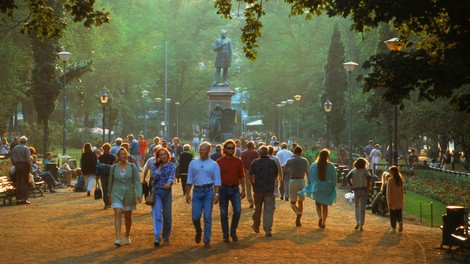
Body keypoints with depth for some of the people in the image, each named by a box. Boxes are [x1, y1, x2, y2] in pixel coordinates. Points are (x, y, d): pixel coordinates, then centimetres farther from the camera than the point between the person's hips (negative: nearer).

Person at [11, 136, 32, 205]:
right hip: (24, 166, -5)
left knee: (18, 183, 8)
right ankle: (24, 199, -6)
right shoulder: (26, 148, -8)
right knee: (25, 183, -2)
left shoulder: (15, 148, 8)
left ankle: (18, 199, 9)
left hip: (17, 166, 5)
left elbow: (12, 159, 9)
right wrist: (30, 167, -5)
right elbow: (28, 159, -14)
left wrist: (15, 165, 17)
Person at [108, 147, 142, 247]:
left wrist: (139, 194, -14)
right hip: (117, 194, 0)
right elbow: (110, 182, 12)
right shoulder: (113, 167, 1)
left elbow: (137, 181, -4)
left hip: (129, 194, 1)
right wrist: (109, 195, 17)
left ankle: (127, 236, 32)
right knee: (118, 214, -15)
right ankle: (118, 239, -22)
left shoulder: (132, 167, -2)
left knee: (128, 216, 11)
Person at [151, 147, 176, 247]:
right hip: (156, 191, -1)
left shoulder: (171, 166, 3)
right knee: (157, 215, -13)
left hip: (167, 191, 1)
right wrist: (160, 166, -10)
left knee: (167, 216, 8)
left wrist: (169, 183, -35)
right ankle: (157, 238, -19)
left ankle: (166, 237, 24)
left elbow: (172, 176, -14)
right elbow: (155, 176, -13)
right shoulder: (154, 165, 2)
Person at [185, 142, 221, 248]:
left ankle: (207, 240, 5)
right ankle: (198, 232, 28)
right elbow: (189, 180, 11)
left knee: (207, 216, -3)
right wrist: (187, 193, 5)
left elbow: (217, 181, 0)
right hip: (197, 190, 2)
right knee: (195, 216, -3)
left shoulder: (214, 165, 4)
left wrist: (216, 194, -9)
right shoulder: (193, 163, 10)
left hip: (208, 191, -2)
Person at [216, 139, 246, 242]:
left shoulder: (238, 162, 6)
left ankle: (233, 231, 7)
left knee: (237, 210, -13)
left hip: (235, 189, 1)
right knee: (224, 214, 3)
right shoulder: (219, 162, 1)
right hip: (223, 189, -1)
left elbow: (242, 177, 11)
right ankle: (225, 235, 14)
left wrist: (243, 190, 5)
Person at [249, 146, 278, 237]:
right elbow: (276, 175, 10)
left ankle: (256, 226, 32)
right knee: (269, 210, 1)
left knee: (257, 208, 17)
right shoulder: (273, 163, 2)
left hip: (258, 189, 0)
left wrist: (253, 184, 6)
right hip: (270, 189, 0)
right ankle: (268, 230, -5)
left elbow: (251, 176, -10)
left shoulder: (255, 162, -5)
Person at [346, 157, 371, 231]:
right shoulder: (365, 171, -3)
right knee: (362, 208, 3)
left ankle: (357, 222, 12)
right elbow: (368, 176, -23)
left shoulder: (353, 171, 4)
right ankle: (361, 225, 1)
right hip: (364, 190, -2)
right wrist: (368, 185, -10)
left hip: (356, 190, 2)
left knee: (356, 206, 22)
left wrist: (351, 185, 0)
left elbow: (347, 177, -10)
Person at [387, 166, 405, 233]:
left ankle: (393, 228, 7)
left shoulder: (390, 180, -11)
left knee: (393, 214, 5)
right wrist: (402, 199, 16)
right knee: (399, 213, 11)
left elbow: (389, 191, -12)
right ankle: (400, 222, -16)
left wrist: (389, 201, -9)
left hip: (393, 200, -4)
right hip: (399, 200, 4)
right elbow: (402, 190, 9)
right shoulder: (400, 180, 4)